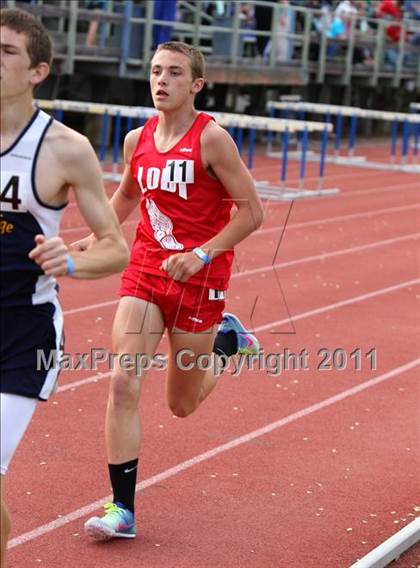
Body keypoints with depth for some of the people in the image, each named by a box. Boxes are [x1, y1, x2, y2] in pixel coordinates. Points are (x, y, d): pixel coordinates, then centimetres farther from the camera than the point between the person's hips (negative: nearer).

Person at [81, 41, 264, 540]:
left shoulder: (211, 139, -13)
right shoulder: (137, 140, 2)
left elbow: (251, 211, -12)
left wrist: (202, 255, -21)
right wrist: (97, 238, 8)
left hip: (198, 279, -4)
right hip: (143, 273, 4)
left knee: (182, 404, 10)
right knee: (123, 383, -11)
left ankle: (225, 340, 41)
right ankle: (122, 509, -3)